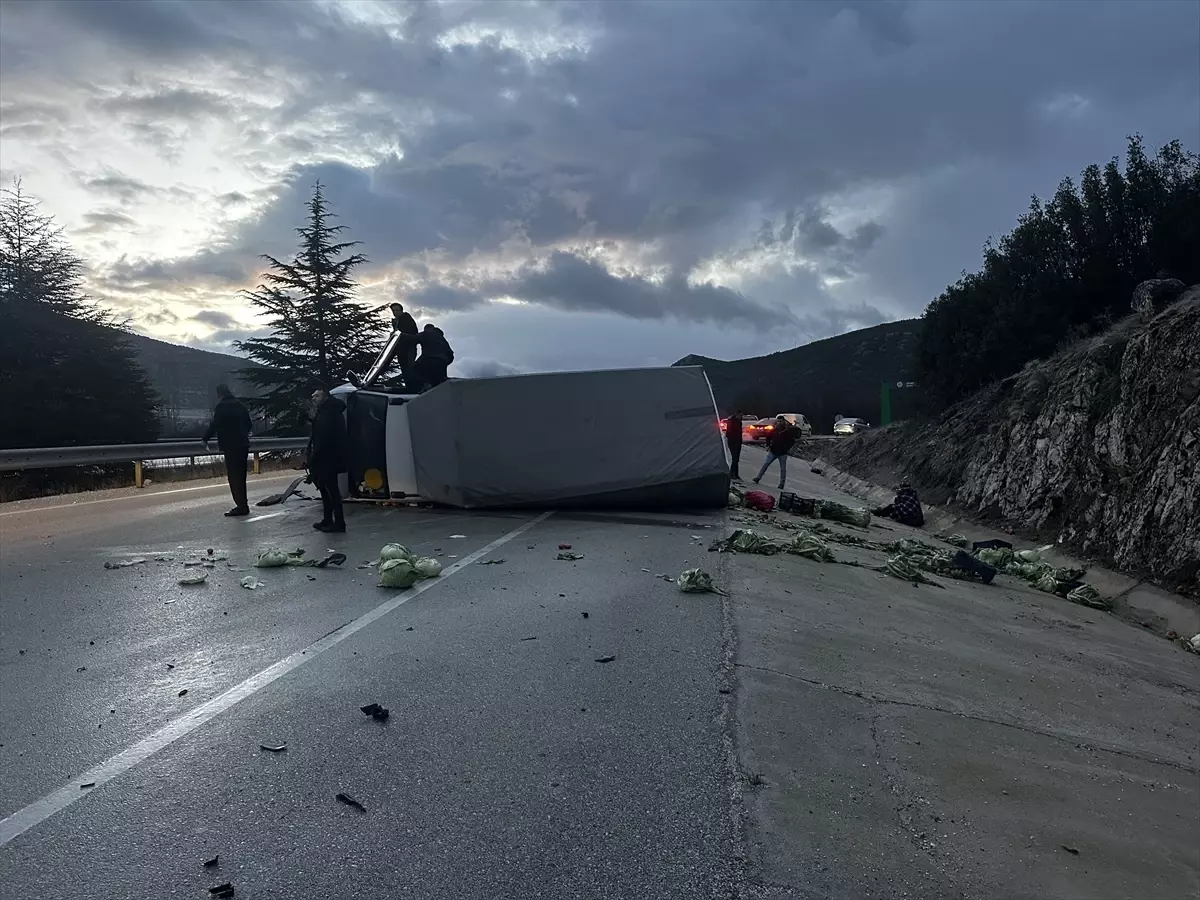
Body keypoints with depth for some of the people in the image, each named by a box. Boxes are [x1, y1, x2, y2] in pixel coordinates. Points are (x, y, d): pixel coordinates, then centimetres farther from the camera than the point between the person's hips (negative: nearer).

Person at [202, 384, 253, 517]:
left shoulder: (222, 407, -10)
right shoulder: (239, 405, 12)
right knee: (240, 477, 14)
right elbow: (249, 425, 17)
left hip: (231, 446, -8)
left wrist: (205, 439, -3)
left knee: (234, 477, -4)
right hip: (243, 445, 8)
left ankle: (241, 506, -5)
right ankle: (243, 505, 19)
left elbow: (215, 424, -15)